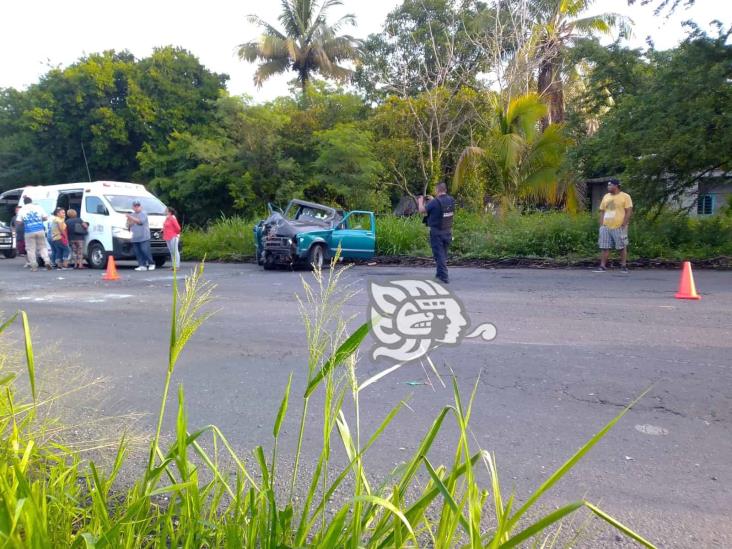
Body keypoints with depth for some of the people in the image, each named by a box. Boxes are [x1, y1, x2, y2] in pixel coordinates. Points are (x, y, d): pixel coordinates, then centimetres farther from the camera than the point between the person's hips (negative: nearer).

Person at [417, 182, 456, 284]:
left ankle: (444, 276, -5)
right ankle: (440, 274, 30)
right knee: (444, 254, 18)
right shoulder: (451, 200, 0)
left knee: (439, 254, -1)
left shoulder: (435, 202, -19)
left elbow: (422, 210, -7)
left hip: (437, 232, -6)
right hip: (448, 231, 6)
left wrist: (421, 201, 11)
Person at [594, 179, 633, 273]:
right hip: (606, 227, 5)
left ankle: (624, 266, 9)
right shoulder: (606, 197, 15)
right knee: (604, 247, 2)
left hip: (619, 227, -5)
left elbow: (629, 211, -7)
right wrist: (601, 225, 6)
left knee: (622, 247, 2)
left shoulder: (625, 196, -2)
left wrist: (624, 225, -13)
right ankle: (602, 266, 5)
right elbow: (602, 211, 16)